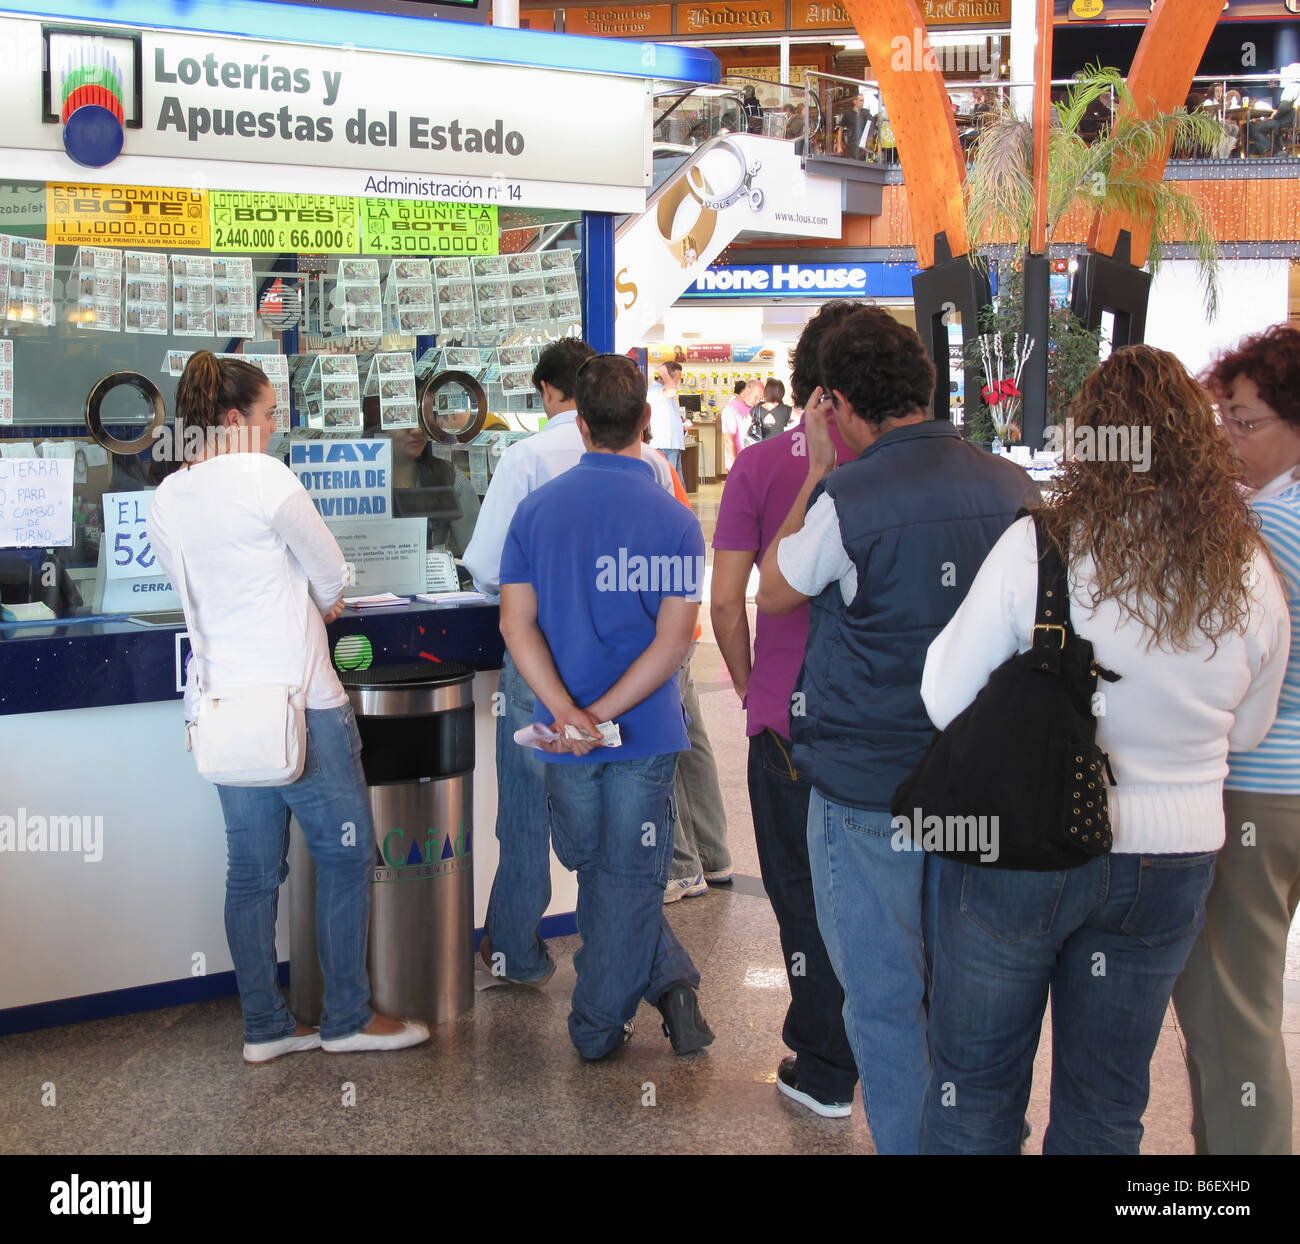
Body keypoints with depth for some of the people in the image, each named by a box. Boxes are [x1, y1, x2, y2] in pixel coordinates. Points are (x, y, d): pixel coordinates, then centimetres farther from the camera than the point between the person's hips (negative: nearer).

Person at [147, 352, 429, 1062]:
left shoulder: (165, 501, 10)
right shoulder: (263, 477, -11)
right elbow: (332, 576, -2)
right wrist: (319, 605, 20)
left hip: (218, 702, 8)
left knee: (252, 865, 11)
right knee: (345, 850, 5)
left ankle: (264, 1027, 17)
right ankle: (347, 1018, 11)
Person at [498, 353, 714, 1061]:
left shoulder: (535, 509, -1)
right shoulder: (674, 520, -7)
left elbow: (517, 623, -9)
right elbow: (672, 642, -15)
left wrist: (568, 713, -16)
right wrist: (603, 715, -15)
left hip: (562, 736, 2)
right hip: (645, 734, -2)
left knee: (595, 872, 20)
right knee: (628, 879, 9)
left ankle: (669, 982, 19)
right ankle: (599, 1024, 16)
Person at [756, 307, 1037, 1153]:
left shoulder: (845, 499, -18)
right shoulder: (1014, 488, -2)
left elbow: (773, 592, 1)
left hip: (868, 785, -5)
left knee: (885, 996, 7)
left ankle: (905, 1140, 15)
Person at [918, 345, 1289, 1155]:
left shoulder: (1038, 547, -18)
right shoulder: (1253, 578, -8)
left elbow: (946, 701, -13)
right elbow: (1247, 731, 6)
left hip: (1021, 850, -3)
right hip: (1174, 860, 3)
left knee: (977, 1087, 15)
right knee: (1108, 1104, 19)